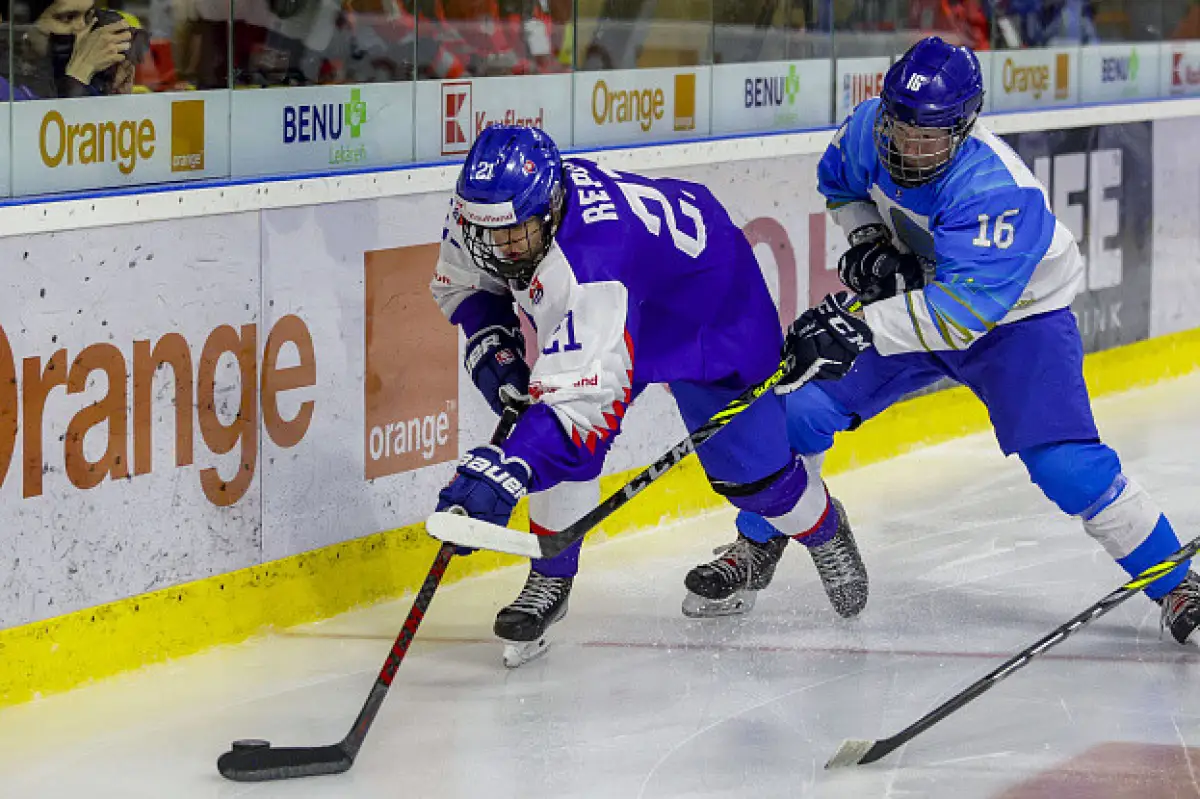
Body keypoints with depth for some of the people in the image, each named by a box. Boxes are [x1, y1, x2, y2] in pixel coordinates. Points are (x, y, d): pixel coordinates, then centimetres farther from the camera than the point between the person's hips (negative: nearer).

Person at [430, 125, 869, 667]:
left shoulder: (592, 258, -49)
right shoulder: (481, 209, -25)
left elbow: (586, 397, -55)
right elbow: (461, 282, 0)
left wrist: (505, 471, -65)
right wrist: (490, 346, -18)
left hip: (710, 301, -6)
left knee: (746, 461, 1)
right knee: (559, 435, -14)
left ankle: (823, 532, 33)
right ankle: (549, 580, 3)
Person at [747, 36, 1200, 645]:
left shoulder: (999, 191, -37)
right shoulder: (869, 130, -18)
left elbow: (963, 310, -44)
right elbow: (838, 181, 8)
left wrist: (864, 329, -54)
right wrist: (867, 240, -11)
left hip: (1016, 316, -6)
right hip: (910, 292, 6)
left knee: (1063, 462, -22)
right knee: (801, 407, -6)